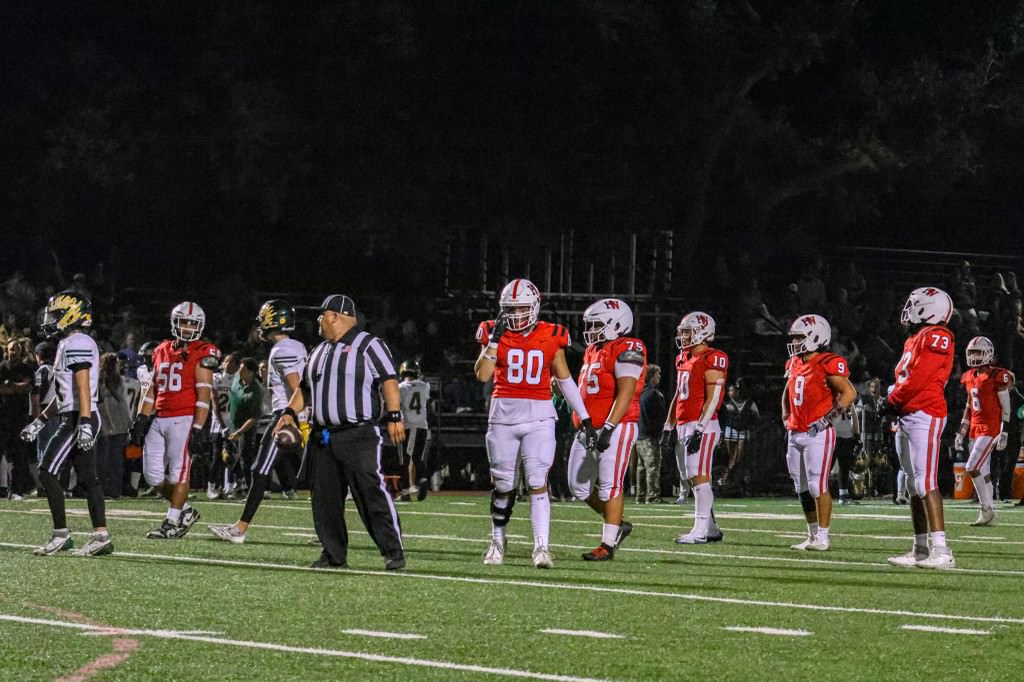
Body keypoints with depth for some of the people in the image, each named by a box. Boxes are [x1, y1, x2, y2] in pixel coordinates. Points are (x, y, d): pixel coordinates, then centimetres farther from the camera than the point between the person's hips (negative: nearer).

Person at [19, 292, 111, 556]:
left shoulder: (76, 344, -13)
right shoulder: (72, 344, 20)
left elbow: (83, 387, -22)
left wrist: (84, 423, -28)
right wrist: (39, 422, 26)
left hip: (77, 419, -10)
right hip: (76, 418, 10)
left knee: (48, 473, -8)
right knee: (87, 478, 7)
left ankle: (61, 534, -6)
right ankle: (101, 536, 4)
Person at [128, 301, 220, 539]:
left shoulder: (202, 353, -5)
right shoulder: (162, 351, 16)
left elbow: (203, 393, -10)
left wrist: (198, 429, -16)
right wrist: (142, 419, 14)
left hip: (184, 419, -7)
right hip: (159, 419, 7)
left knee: (179, 471, -5)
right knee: (153, 474, 6)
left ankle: (172, 523, 3)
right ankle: (185, 511, 21)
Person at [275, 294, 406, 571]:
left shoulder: (368, 345, -3)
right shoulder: (319, 352, 21)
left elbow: (389, 381, -10)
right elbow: (305, 387, 26)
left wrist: (394, 417, -20)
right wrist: (291, 412, 10)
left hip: (359, 436, -8)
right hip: (323, 437, 8)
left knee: (371, 493, -13)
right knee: (325, 500, 7)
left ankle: (393, 551, -11)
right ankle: (334, 554, 14)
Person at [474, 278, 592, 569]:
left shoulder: (551, 337, 2)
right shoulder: (495, 333, 2)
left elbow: (565, 379, 11)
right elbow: (482, 375, -9)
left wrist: (584, 416, 11)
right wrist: (495, 340, -16)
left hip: (539, 416, -1)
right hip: (503, 414, 1)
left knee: (538, 483, -10)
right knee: (502, 485, 9)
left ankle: (542, 547, -13)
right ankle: (497, 540, 27)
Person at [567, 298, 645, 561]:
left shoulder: (627, 351, -11)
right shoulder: (593, 351, 18)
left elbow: (626, 393, -19)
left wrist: (608, 428, -25)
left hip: (617, 428, -9)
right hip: (590, 429, 9)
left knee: (609, 485, -7)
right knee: (580, 486, 8)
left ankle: (608, 544, -2)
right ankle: (617, 525, 24)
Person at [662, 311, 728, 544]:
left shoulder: (712, 360, -10)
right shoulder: (684, 359, 17)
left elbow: (713, 398, -16)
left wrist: (699, 429, -21)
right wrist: (669, 426, 20)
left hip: (701, 426, -9)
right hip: (683, 426, 9)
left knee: (699, 477, -11)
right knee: (692, 479, 10)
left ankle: (700, 531, -12)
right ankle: (711, 529, 16)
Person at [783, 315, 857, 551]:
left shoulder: (829, 364, -11)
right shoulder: (795, 363, 13)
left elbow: (849, 393, -14)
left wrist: (828, 418, -18)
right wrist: (786, 418, 18)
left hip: (818, 434, -8)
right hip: (795, 433, 8)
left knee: (817, 485, -9)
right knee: (802, 487, 10)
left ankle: (823, 537, -4)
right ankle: (812, 535, 18)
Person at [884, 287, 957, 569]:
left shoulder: (936, 337, -11)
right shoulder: (914, 339, 19)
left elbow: (918, 378, -18)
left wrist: (892, 402, -7)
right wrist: (894, 403, 3)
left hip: (924, 416, -10)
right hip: (907, 418, 11)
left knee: (925, 483, -17)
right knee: (914, 485, 12)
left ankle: (941, 551, -22)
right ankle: (920, 550, 16)